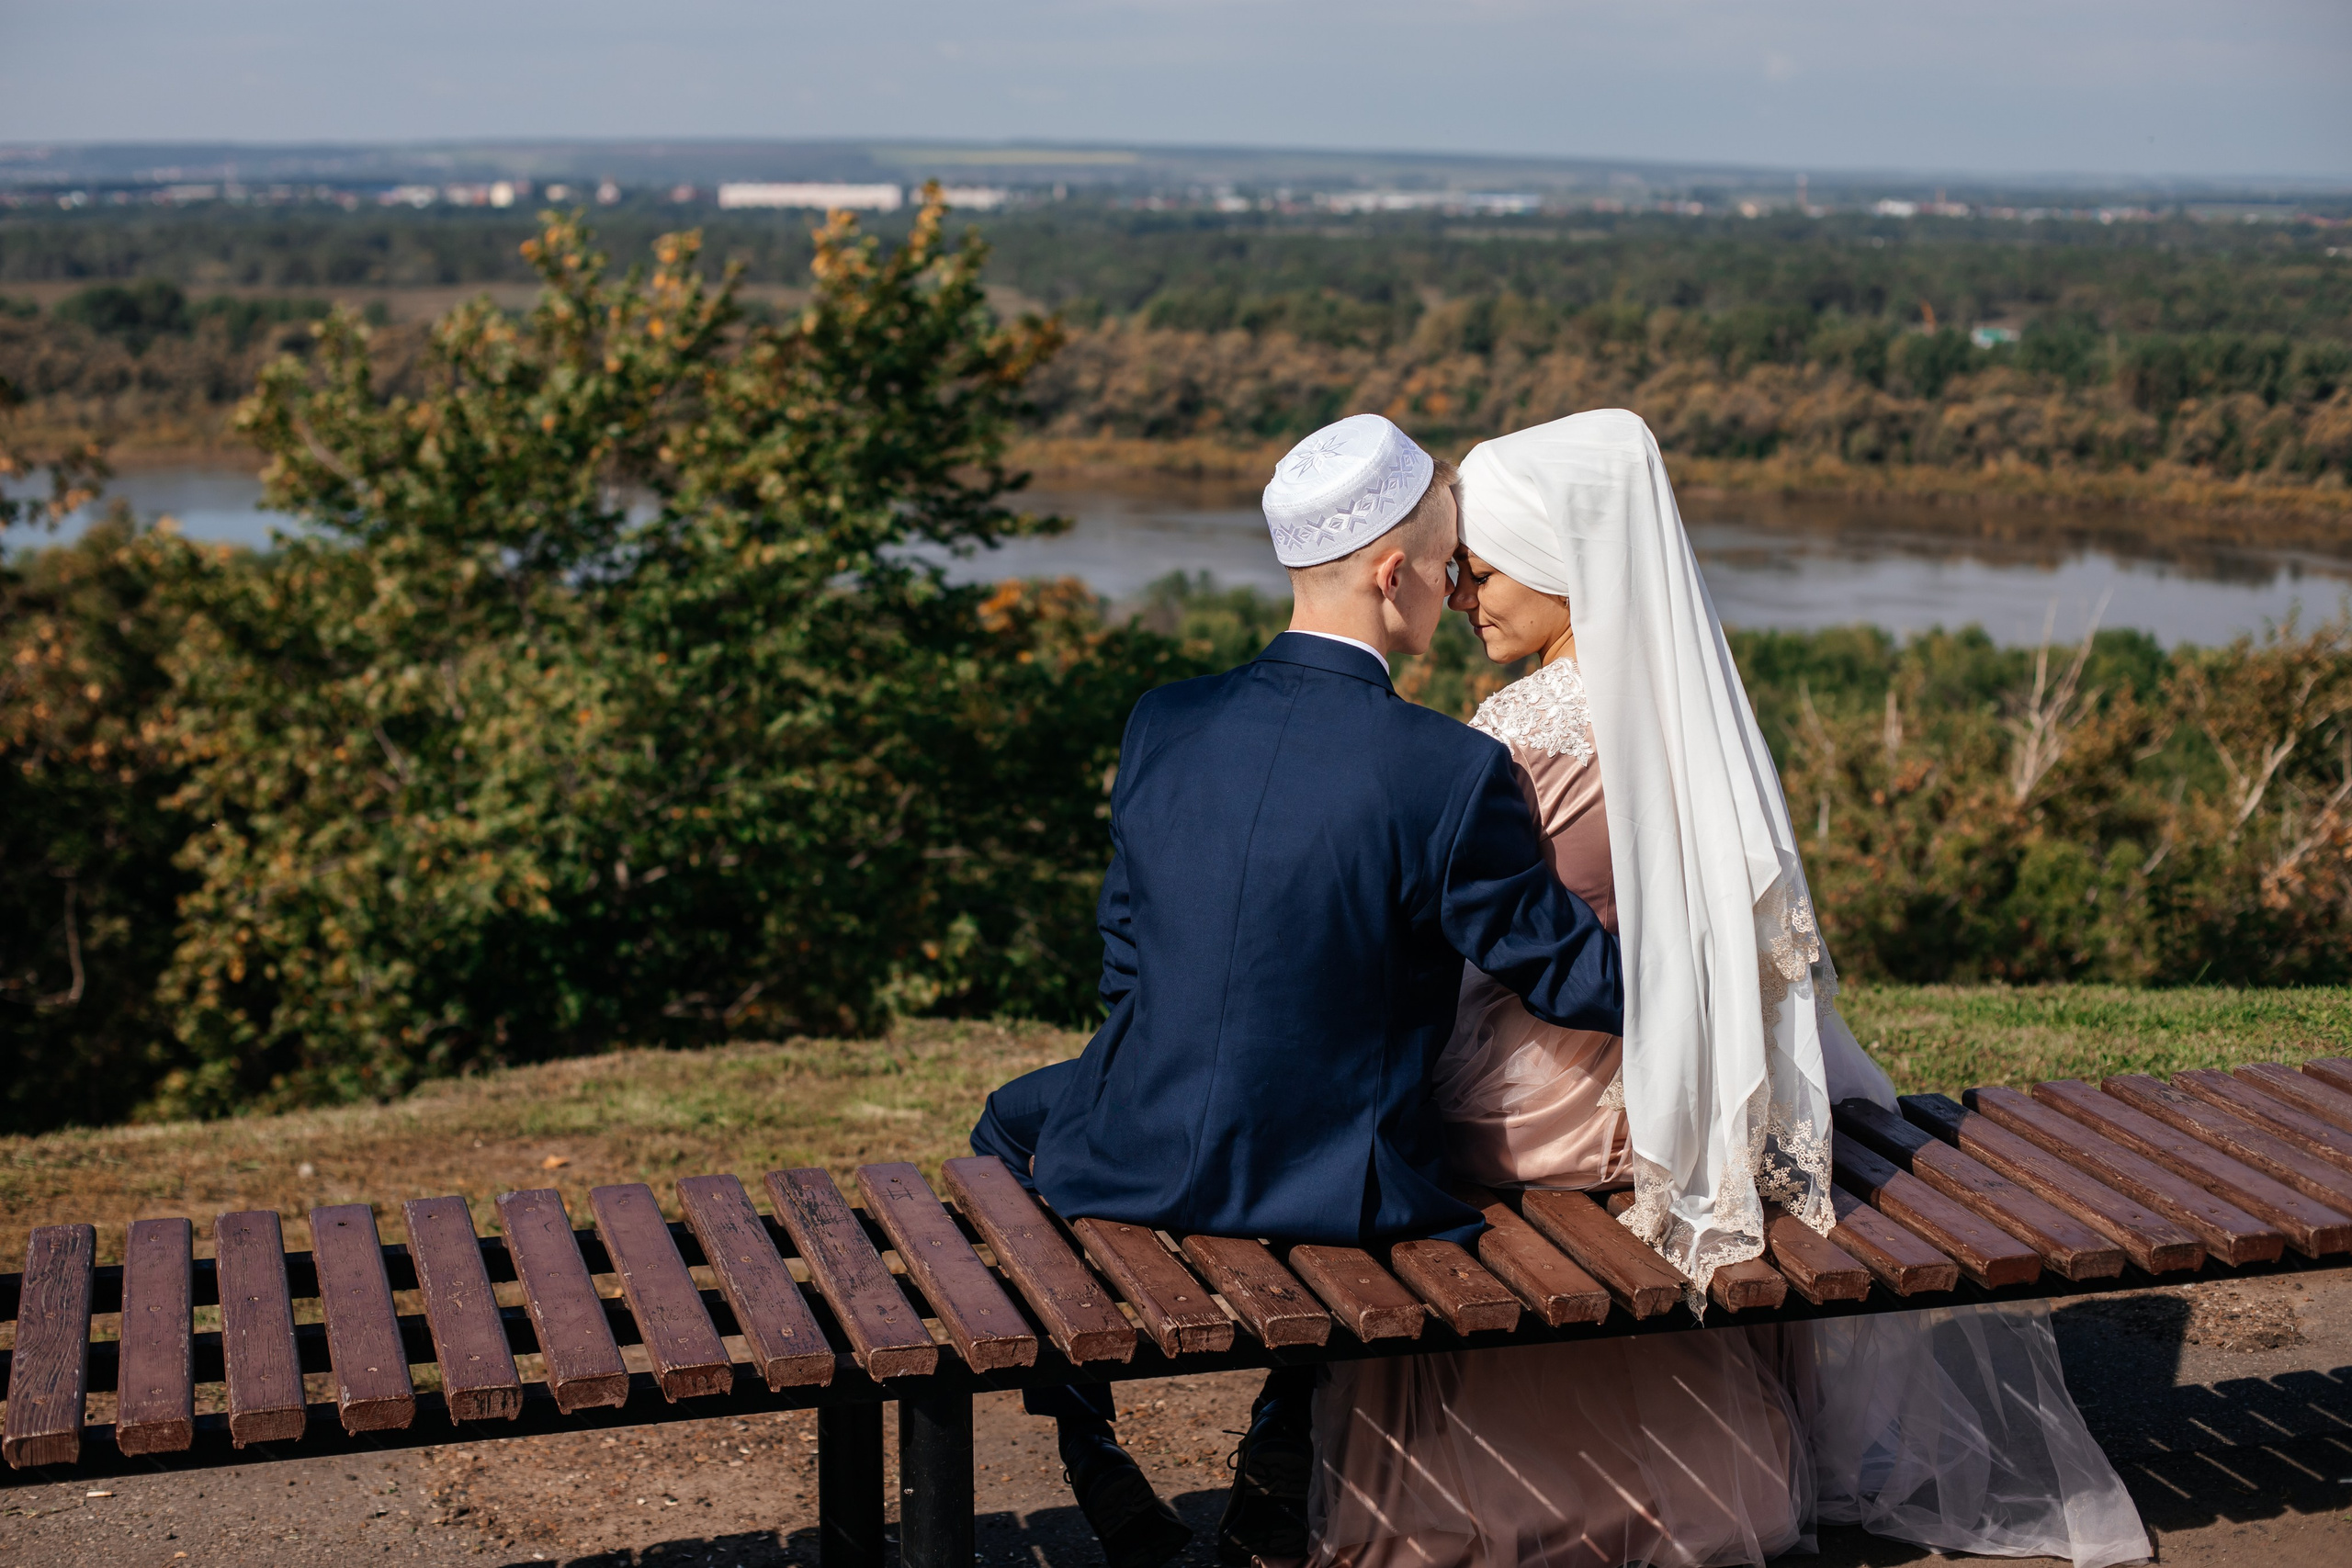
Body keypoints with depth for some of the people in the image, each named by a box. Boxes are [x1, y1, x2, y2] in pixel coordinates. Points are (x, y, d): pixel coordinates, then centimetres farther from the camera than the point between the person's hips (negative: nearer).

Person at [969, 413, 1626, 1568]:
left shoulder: (1162, 724, -5)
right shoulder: (1452, 771, -17)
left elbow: (1127, 966, 5)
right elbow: (1573, 977, -8)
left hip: (1138, 1164, 2)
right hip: (1330, 1188, -2)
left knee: (1012, 1122, 35)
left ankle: (1095, 1462, 34)